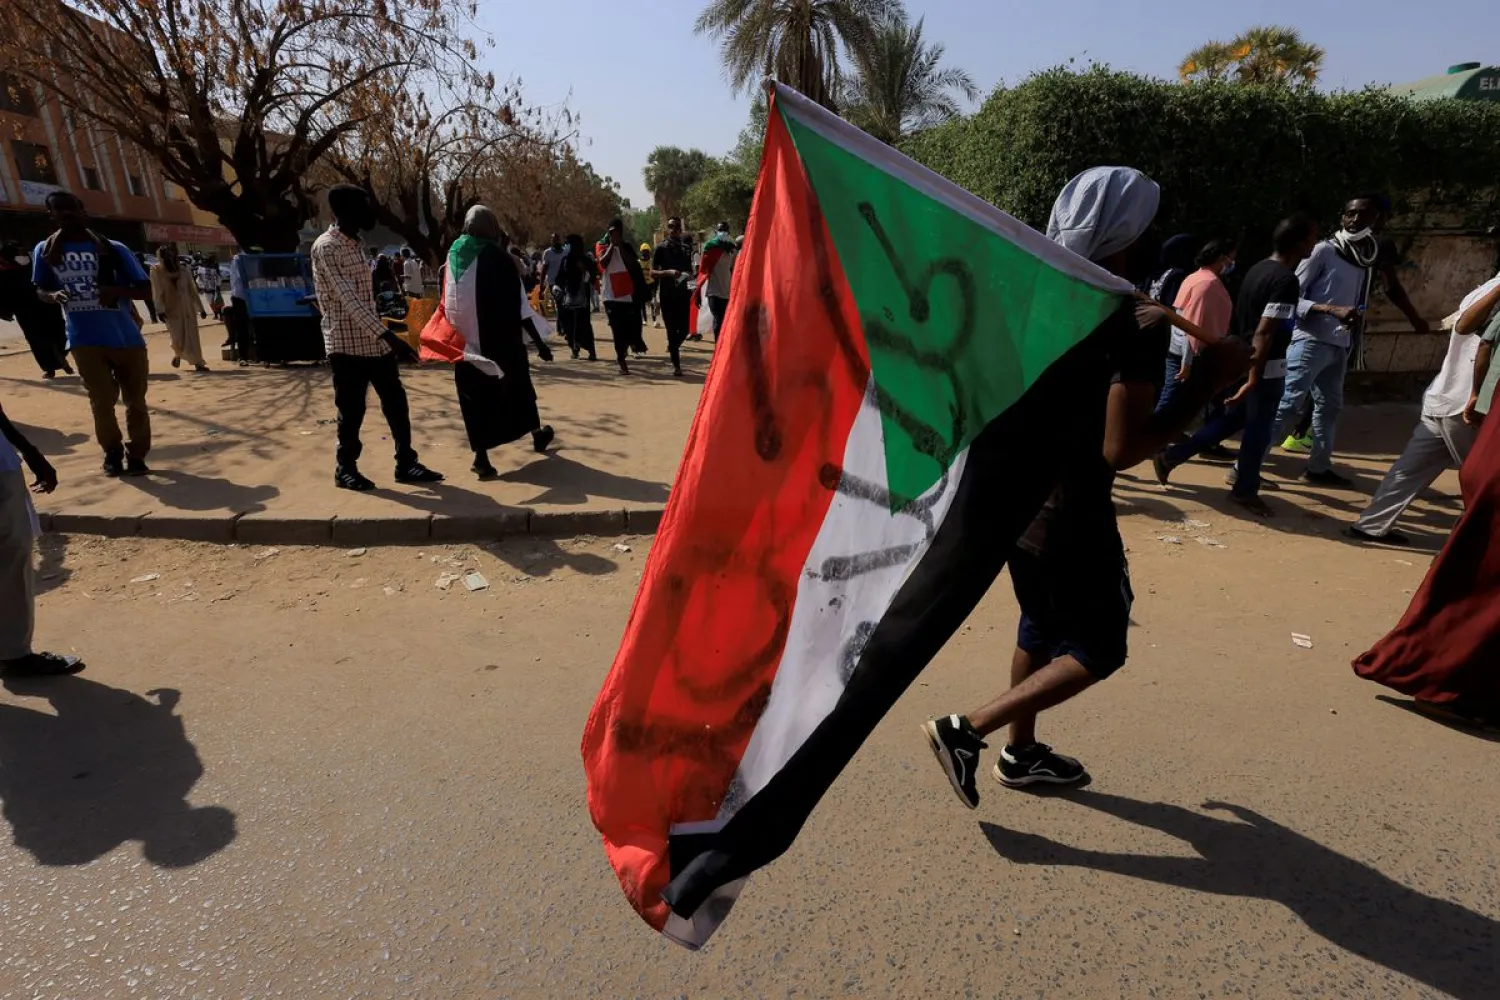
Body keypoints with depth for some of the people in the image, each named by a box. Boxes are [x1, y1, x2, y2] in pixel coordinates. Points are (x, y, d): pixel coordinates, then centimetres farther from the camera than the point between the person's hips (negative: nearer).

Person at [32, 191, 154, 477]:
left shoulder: (113, 249, 0)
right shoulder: (45, 251, 6)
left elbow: (145, 288, 0)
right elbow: (39, 289, 14)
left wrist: (117, 291, -20)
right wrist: (53, 296, -10)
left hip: (127, 337, -1)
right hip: (85, 340, 1)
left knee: (136, 400, 4)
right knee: (102, 402, 2)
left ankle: (137, 455, 17)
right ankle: (112, 452, 21)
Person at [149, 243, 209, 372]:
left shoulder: (183, 270, 3)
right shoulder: (156, 270, -4)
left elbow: (192, 289, 7)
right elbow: (157, 292, -7)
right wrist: (160, 310, -14)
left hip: (187, 308, 2)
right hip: (171, 309, -2)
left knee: (192, 337, 0)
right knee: (178, 338, -6)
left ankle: (198, 363, 4)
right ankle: (178, 354, 26)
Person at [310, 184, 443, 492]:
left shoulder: (354, 245, 15)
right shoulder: (326, 247, -13)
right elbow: (347, 299, -23)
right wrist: (388, 335, -32)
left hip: (373, 341, 8)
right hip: (346, 343, -8)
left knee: (396, 402, 8)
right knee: (351, 410, 0)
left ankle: (405, 463, 15)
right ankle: (345, 469, 15)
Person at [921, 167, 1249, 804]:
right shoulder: (1134, 330, -20)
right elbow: (1121, 450, -24)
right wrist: (1209, 380, -16)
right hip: (1070, 515, -8)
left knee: (1040, 629, 24)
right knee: (1097, 649, 11)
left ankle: (1021, 753, 39)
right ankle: (966, 730, 3)